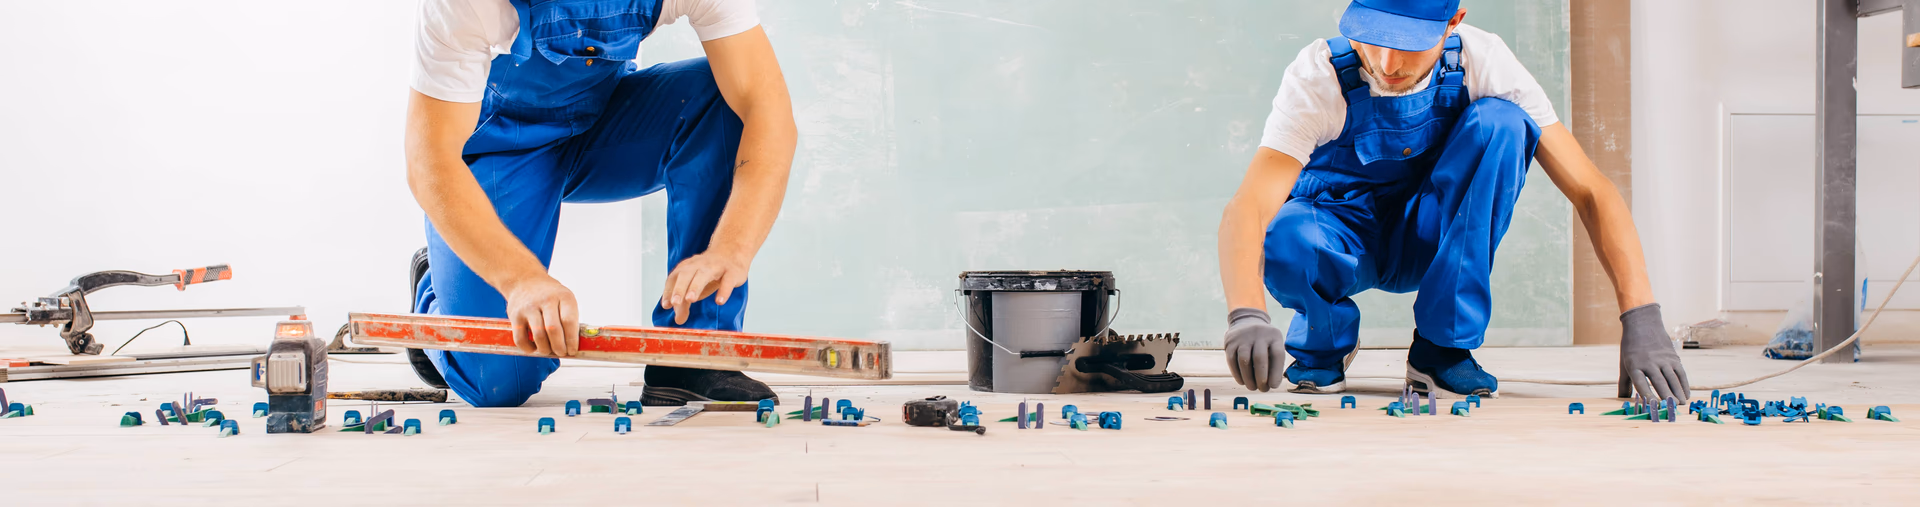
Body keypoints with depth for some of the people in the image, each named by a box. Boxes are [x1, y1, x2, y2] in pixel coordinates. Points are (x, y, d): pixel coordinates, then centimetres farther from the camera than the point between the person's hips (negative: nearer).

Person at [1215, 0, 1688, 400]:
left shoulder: (1481, 62, -22)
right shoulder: (1319, 75, -27)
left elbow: (1590, 190, -23)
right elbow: (1246, 210, -39)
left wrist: (1641, 320, -36)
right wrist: (1246, 316, -60)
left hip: (1429, 239, 2)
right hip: (1345, 243, -2)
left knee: (1498, 121, -27)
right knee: (1283, 241, -39)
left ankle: (1442, 348, -17)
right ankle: (1322, 339, -2)